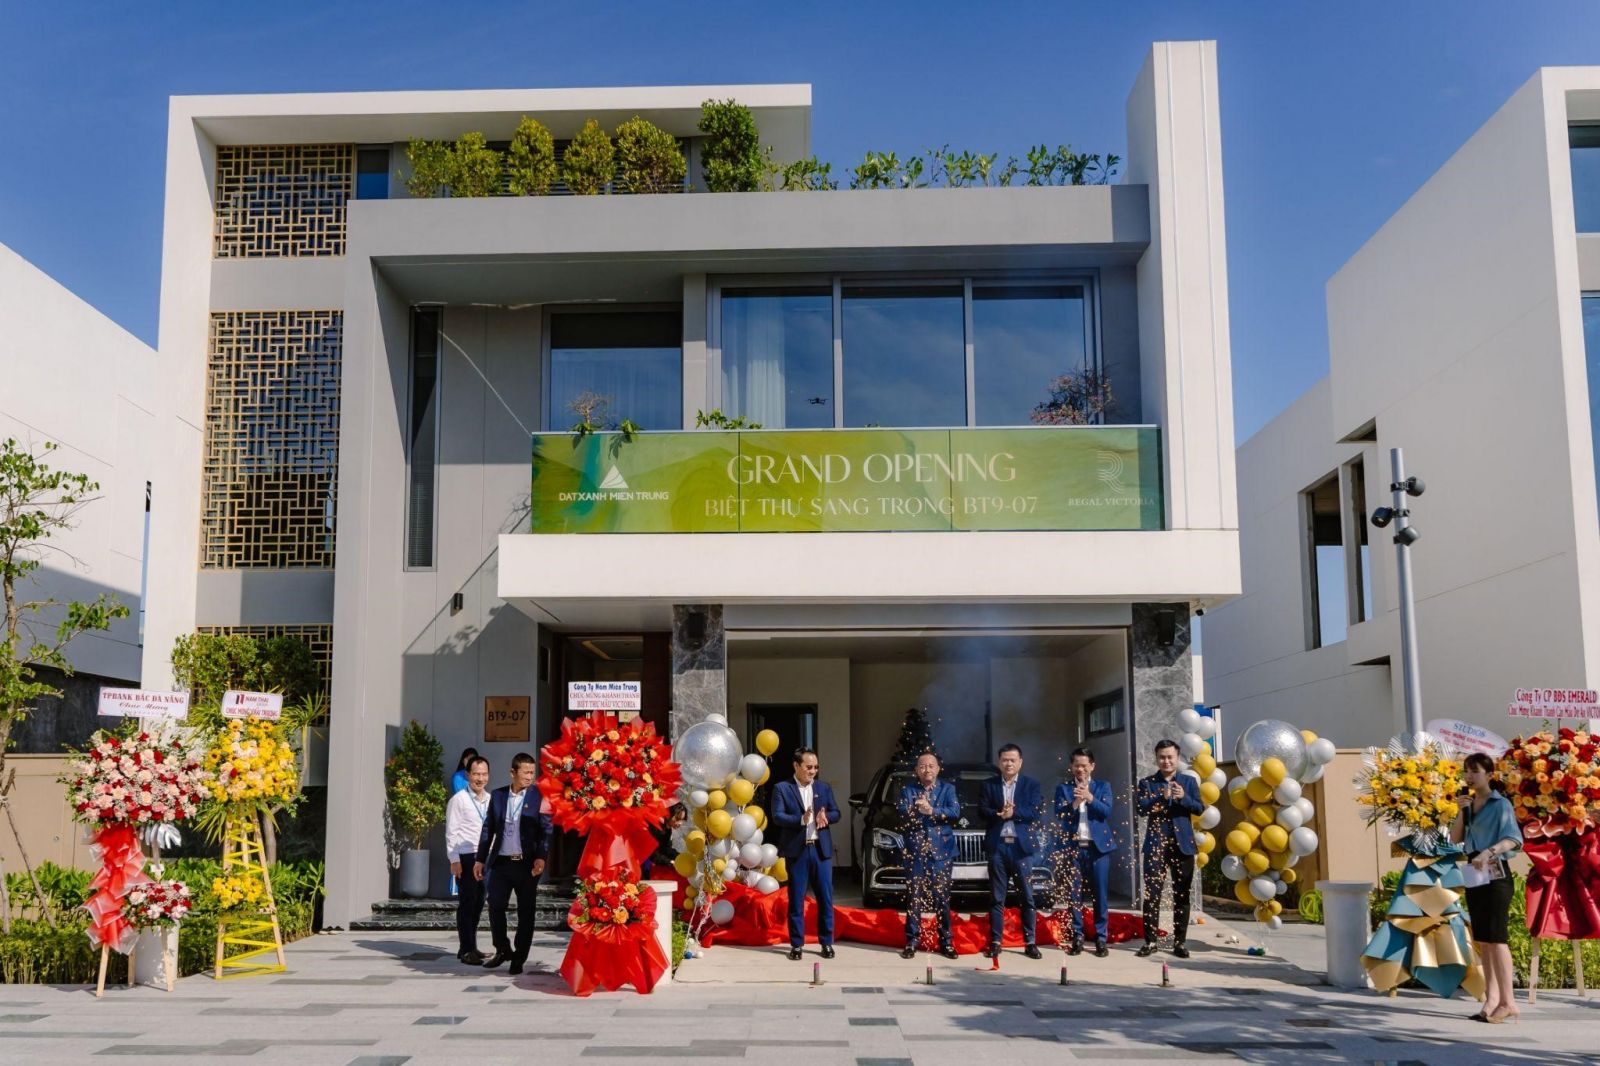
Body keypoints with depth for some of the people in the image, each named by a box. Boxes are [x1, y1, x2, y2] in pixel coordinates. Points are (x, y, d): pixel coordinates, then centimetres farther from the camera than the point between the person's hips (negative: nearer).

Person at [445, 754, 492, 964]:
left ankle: (470, 946, 23)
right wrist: (454, 860, -12)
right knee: (467, 903, -3)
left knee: (478, 903, 12)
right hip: (466, 858, -6)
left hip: (485, 858, 6)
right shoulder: (459, 800, -5)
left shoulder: (490, 800, 12)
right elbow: (451, 832, -7)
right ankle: (467, 950, 1)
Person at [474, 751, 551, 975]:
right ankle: (502, 950, 24)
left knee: (525, 912, 3)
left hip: (527, 863, -3)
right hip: (501, 862, 3)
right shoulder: (497, 795, 8)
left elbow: (546, 830, -6)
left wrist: (541, 857, -19)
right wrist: (480, 859, 10)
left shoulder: (539, 797, -3)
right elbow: (488, 829, 12)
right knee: (495, 906, 4)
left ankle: (519, 957, 15)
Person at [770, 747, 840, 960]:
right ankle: (796, 944, 12)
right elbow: (777, 817, -10)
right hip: (796, 850, -3)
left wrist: (825, 818, -14)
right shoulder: (782, 788, -2)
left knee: (825, 897, 5)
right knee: (796, 899, 4)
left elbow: (836, 813, 9)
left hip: (821, 849, 3)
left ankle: (827, 942, 15)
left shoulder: (824, 788, 10)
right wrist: (802, 819, -24)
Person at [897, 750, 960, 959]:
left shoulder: (947, 789, 8)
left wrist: (932, 811, -20)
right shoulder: (908, 790, 10)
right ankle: (911, 942, 7)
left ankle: (946, 942, 11)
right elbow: (900, 810, -8)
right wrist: (916, 808, -27)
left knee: (942, 897, 3)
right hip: (915, 851, 0)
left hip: (941, 851, 0)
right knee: (913, 897, 1)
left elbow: (955, 812, -7)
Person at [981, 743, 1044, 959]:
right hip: (997, 845, 1)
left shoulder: (1031, 785, 6)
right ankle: (995, 942, 8)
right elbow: (983, 811, 0)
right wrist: (999, 814, -18)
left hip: (1021, 845, -1)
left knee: (1027, 896, 2)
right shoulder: (989, 784, 10)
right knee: (996, 897, 4)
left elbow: (1035, 812, -6)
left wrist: (1013, 813, -17)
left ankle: (1030, 942, 7)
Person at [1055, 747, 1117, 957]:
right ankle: (1077, 937, 9)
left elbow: (1107, 811, -7)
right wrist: (1075, 803, -20)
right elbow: (1059, 815, -4)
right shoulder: (1063, 788, 7)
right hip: (1074, 847, 1)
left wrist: (1090, 798, -22)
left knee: (1100, 895, -1)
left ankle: (1101, 939, 5)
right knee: (1075, 894, 3)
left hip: (1098, 847, 0)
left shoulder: (1103, 786, 7)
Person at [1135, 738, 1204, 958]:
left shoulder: (1189, 781, 9)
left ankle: (1180, 942, 11)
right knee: (1152, 894, -3)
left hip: (1182, 845, 1)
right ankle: (1150, 941, 3)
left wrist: (1183, 798, -19)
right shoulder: (1146, 783, 5)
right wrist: (1163, 797, -23)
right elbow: (1142, 810, -8)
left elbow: (1200, 809, 0)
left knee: (1182, 895, 4)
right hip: (1155, 845, -1)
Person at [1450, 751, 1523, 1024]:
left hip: (1495, 874, -7)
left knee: (1495, 937, -11)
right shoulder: (1468, 805, 13)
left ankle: (1508, 1002, -10)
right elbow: (1455, 839, 10)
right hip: (1474, 874, 7)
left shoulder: (1501, 804, -6)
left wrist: (1490, 851, -33)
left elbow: (1513, 838, -18)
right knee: (1481, 940, 7)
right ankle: (1492, 998, 11)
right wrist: (1462, 811, -2)